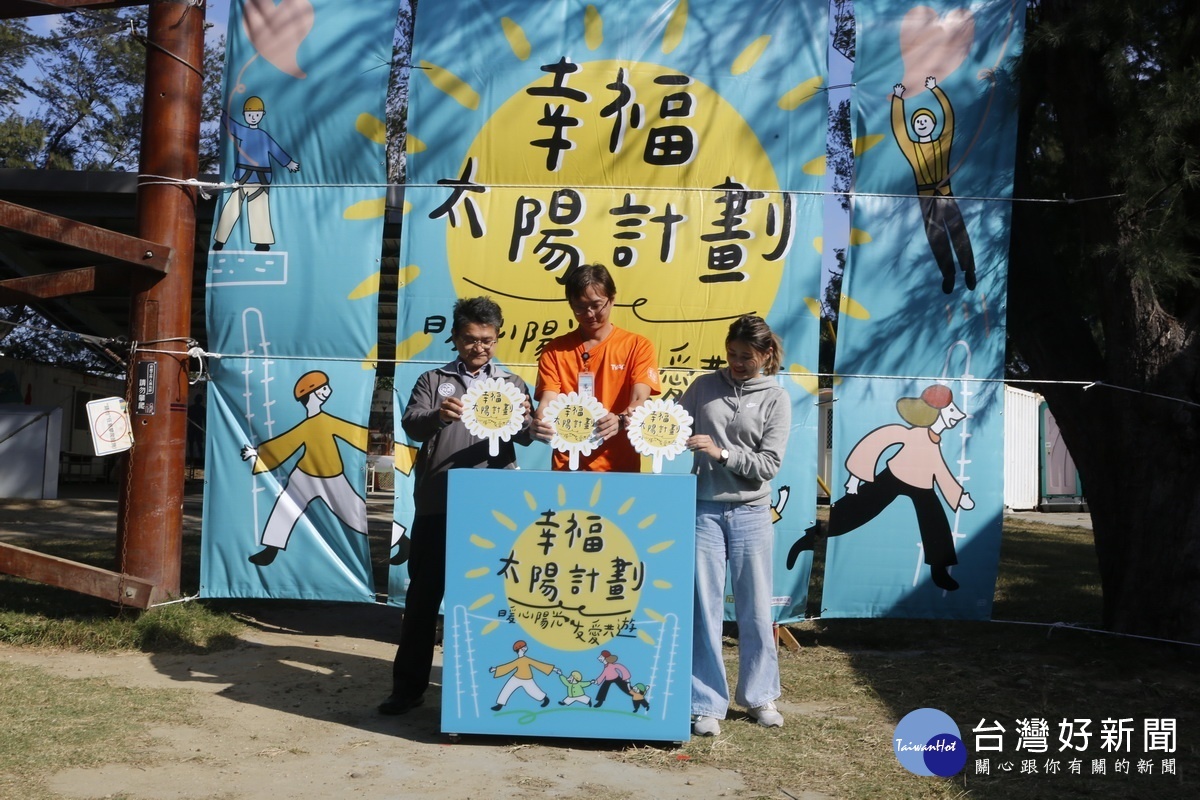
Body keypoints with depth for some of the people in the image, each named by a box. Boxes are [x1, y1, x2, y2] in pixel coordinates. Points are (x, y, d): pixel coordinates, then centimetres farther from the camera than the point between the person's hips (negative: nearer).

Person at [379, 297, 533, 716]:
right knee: (423, 594, 4)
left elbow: (525, 435, -1)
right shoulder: (433, 380, 11)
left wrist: (521, 421, -26)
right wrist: (437, 416, -28)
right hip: (437, 504, 0)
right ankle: (408, 686, 12)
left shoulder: (511, 384, 13)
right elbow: (411, 424, -5)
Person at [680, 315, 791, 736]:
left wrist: (722, 452, -15)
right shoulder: (705, 386, 7)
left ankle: (760, 695, 27)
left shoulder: (776, 399, 1)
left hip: (751, 514, 0)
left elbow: (769, 464, -5)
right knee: (704, 609, 1)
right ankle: (706, 704, 12)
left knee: (755, 609, 9)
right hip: (705, 510, 1)